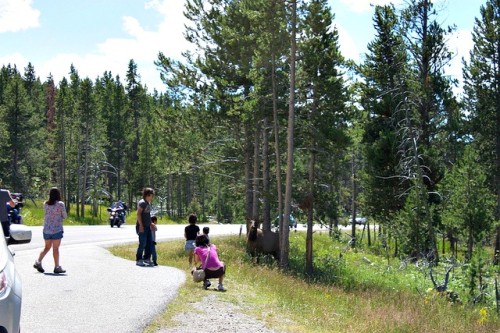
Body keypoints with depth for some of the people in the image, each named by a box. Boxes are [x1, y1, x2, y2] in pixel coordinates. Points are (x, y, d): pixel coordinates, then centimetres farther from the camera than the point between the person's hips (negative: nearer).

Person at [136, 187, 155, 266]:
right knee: (142, 243, -7)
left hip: (147, 227, 9)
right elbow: (138, 214, -17)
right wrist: (141, 225, -21)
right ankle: (138, 260, 0)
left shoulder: (148, 203, 17)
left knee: (149, 243, 9)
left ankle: (147, 258, 17)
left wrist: (151, 224, 22)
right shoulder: (142, 203, -11)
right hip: (142, 227, -9)